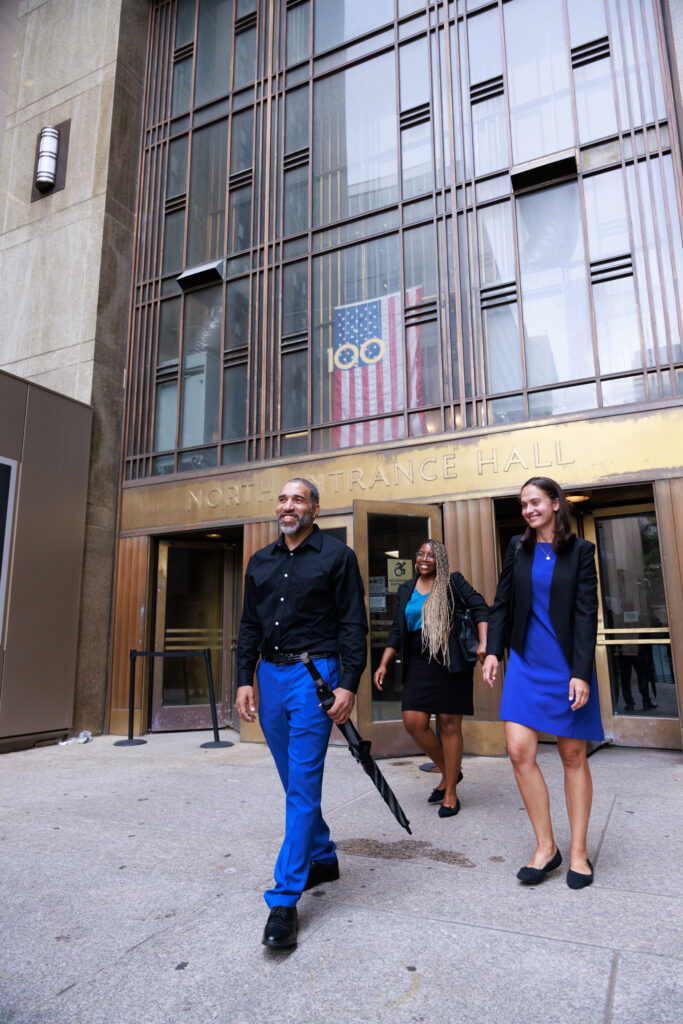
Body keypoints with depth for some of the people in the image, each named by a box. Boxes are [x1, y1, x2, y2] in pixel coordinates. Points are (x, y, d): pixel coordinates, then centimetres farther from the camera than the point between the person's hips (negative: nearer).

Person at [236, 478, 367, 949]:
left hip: (314, 673, -6)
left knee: (303, 786, -5)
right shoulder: (260, 561, 13)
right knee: (294, 782, 17)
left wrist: (348, 684, -14)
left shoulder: (337, 556, -3)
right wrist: (245, 680, 6)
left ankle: (285, 899, 4)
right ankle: (323, 858, 36)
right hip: (270, 676, 6)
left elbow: (353, 624, -7)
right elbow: (250, 626, 14)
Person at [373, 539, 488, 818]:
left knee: (449, 724, 0)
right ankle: (448, 771, 21)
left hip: (451, 662, -4)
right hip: (419, 664, 4)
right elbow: (397, 630, 15)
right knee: (413, 721, -5)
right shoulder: (406, 590, 14)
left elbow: (479, 608, -5)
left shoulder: (453, 582, 2)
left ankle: (451, 792, 15)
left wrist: (483, 643, -20)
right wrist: (383, 664, 8)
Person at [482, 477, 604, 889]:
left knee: (573, 756, 7)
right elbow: (502, 603, 10)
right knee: (520, 751, -5)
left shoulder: (580, 550, -2)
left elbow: (587, 613, -6)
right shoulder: (518, 547, 7)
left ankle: (579, 852, 22)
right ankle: (546, 846, 12)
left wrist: (581, 672, -13)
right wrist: (493, 650, 1)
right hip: (526, 662, 3)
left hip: (567, 664, -2)